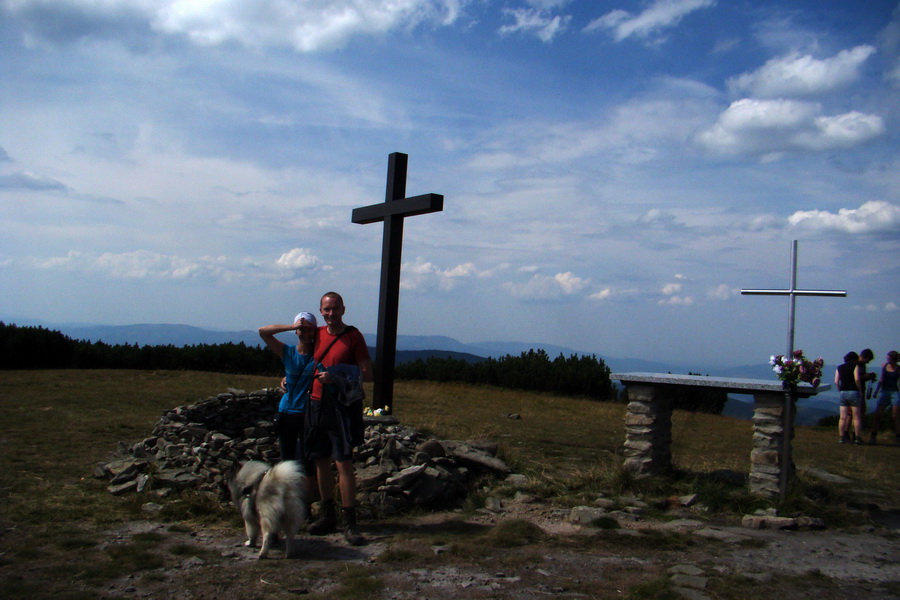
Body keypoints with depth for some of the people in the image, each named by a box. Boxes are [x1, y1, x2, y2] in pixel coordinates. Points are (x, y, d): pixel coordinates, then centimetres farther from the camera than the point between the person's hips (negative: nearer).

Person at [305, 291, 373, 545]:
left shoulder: (353, 336, -4)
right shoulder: (316, 334, 11)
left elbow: (367, 374, -8)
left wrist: (337, 377, -19)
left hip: (342, 406, -6)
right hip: (316, 404, 6)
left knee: (343, 462, -8)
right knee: (321, 461, 10)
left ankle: (349, 522, -2)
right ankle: (327, 515, 22)